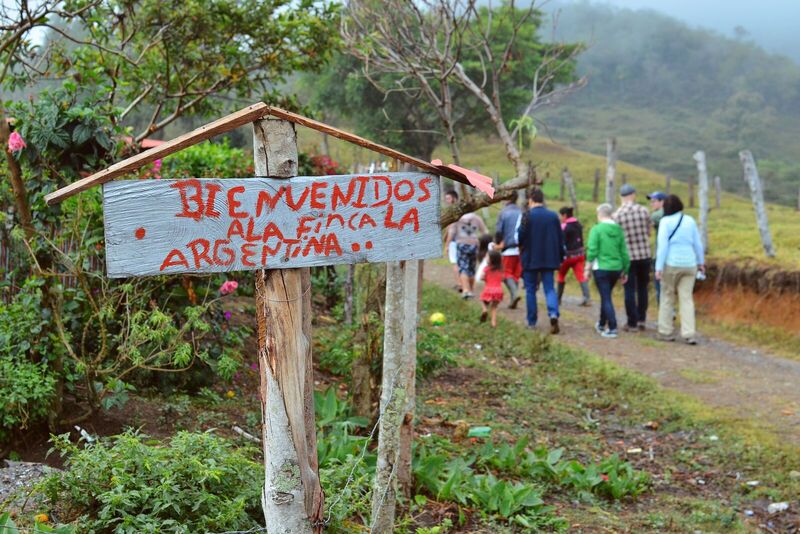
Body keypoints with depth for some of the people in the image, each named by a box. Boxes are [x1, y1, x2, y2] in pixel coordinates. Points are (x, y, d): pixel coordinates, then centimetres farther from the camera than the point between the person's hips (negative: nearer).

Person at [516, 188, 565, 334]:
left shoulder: (527, 216, -11)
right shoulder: (553, 216, 2)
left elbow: (520, 237, -14)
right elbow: (561, 239, 5)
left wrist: (521, 246, 9)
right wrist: (560, 257, 15)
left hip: (530, 259, -3)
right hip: (549, 259, 3)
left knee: (530, 290, 10)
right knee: (549, 288, 7)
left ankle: (531, 322, 15)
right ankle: (553, 314, -18)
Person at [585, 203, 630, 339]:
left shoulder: (596, 229, -10)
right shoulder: (618, 230, 5)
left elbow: (592, 251, -15)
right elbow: (624, 252, 6)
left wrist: (587, 268, -4)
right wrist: (625, 271, 14)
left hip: (601, 268, -5)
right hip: (616, 269, 5)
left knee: (606, 298, -1)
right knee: (606, 296, 21)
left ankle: (612, 329, -6)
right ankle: (602, 324, 35)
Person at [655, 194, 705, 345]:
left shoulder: (665, 222, -6)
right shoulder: (690, 220, 6)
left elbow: (662, 245, -11)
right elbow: (698, 243, 10)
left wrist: (659, 267, -11)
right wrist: (701, 262, 21)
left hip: (671, 264, -3)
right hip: (689, 263, 3)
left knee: (667, 297, 9)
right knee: (687, 299, 5)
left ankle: (666, 332, 13)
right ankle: (689, 334, -3)